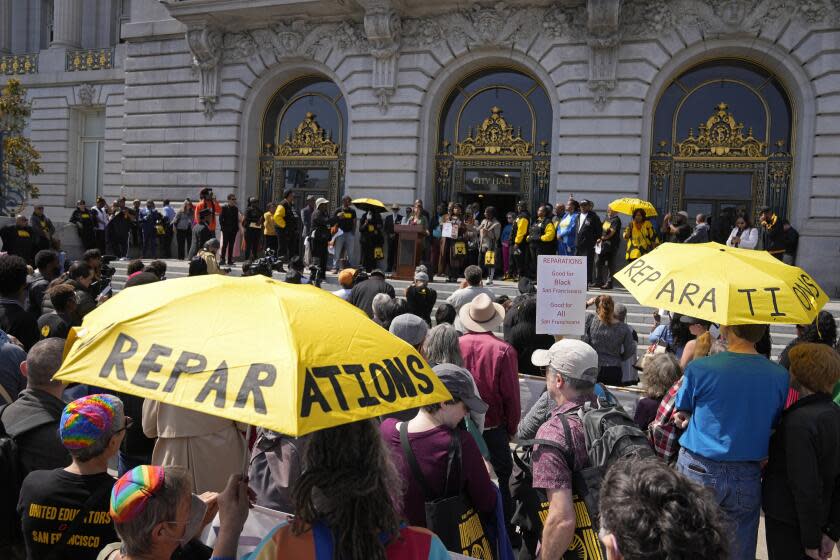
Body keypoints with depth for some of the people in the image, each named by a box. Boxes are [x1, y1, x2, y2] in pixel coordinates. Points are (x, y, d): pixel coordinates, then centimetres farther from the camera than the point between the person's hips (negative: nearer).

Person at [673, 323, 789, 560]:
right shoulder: (780, 376, -5)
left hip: (697, 472, -2)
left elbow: (681, 416, 0)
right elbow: (773, 425, 8)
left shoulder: (699, 369, -15)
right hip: (746, 478, 3)